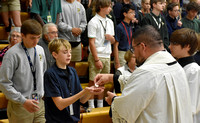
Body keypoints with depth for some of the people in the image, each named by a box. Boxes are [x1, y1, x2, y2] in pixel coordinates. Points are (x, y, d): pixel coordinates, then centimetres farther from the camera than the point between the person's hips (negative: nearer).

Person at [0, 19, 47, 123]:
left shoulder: (40, 50, 6)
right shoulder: (13, 54, -13)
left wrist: (43, 93, 10)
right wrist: (23, 101, -16)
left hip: (39, 103, 5)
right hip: (20, 107, -5)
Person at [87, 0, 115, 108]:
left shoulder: (110, 22, 13)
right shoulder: (93, 22, -8)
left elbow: (113, 41, 20)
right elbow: (91, 42, -11)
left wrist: (111, 37, -5)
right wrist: (97, 59, -15)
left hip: (107, 56, 6)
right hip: (96, 56, -6)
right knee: (93, 81, -2)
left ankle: (100, 105, 20)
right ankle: (91, 106, 6)